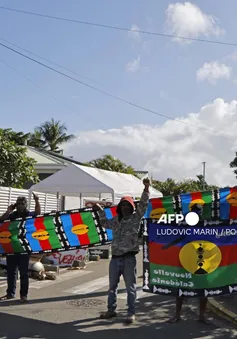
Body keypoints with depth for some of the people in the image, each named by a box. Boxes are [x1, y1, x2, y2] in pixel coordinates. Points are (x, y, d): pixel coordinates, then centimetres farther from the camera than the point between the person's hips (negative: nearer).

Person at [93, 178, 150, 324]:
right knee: (112, 286, 15)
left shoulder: (135, 218, -2)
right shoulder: (115, 220, 14)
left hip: (129, 258, -6)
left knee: (130, 287, 1)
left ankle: (131, 313, 10)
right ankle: (111, 310, 28)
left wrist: (146, 188, -26)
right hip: (115, 257, 6)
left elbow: (143, 204, -15)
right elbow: (105, 224, 34)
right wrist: (100, 211, 27)